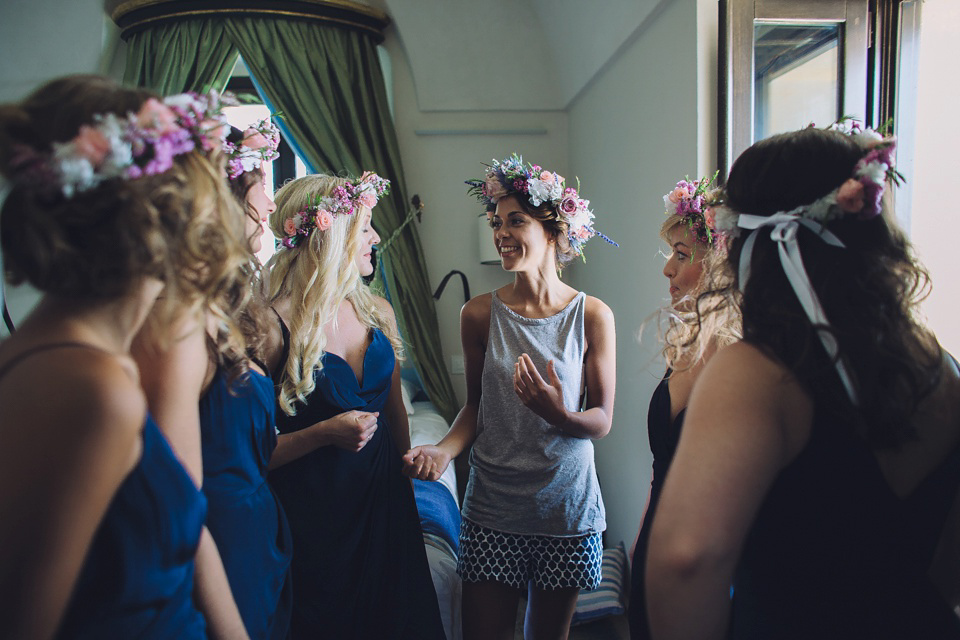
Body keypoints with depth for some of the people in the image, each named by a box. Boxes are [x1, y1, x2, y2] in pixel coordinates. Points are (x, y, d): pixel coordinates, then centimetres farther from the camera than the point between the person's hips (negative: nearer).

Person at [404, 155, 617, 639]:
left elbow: (602, 421, -5)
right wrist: (444, 449, -13)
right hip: (493, 505, 1)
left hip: (567, 504, 0)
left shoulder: (592, 316, -8)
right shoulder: (480, 314, -4)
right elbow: (475, 405, 5)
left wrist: (557, 413, -25)